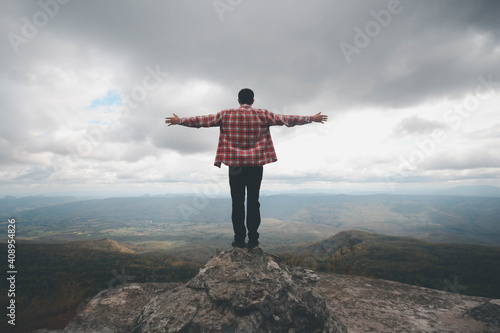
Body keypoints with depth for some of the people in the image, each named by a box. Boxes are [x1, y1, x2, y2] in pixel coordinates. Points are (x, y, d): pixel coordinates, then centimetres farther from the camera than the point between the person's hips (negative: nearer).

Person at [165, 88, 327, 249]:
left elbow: (203, 120, 7)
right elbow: (287, 120, 5)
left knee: (237, 202, 5)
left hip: (235, 165, 0)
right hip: (256, 165, 0)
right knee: (253, 202, 6)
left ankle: (239, 238, 9)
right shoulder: (263, 115, 2)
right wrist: (312, 118, 15)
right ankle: (253, 239, 10)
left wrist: (180, 121, 20)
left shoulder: (226, 115, 4)